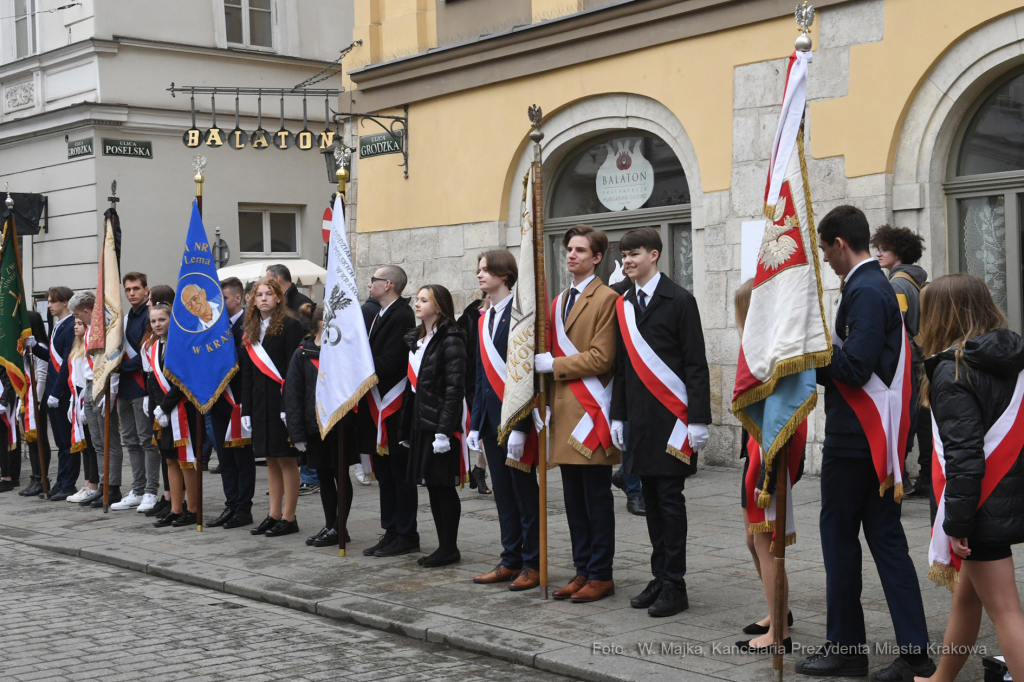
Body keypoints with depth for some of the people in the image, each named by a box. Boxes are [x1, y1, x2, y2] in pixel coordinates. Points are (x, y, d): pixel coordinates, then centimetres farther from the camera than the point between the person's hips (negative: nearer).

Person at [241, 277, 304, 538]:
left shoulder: (290, 326, -6)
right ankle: (274, 515, 18)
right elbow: (247, 372, 15)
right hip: (260, 403, 7)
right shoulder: (251, 331, 15)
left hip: (282, 400, -7)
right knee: (271, 460, 11)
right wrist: (246, 409, 10)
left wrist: (289, 405, -19)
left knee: (286, 459, -3)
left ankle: (289, 518, 3)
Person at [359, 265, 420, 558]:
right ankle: (391, 532, 20)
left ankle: (406, 536, 4)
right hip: (377, 407, 10)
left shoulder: (402, 317, -15)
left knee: (400, 475, -2)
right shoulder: (379, 316, 17)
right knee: (385, 475, 13)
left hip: (394, 409, -10)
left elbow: (388, 363, -22)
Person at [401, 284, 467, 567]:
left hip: (441, 425, -9)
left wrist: (444, 430, -21)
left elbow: (455, 388, -17)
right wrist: (406, 428, 16)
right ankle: (443, 546, 19)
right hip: (421, 424, 9)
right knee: (432, 486, 11)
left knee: (444, 486, -2)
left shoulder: (451, 340, -11)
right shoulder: (415, 339, 16)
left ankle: (450, 548, 6)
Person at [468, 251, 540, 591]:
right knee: (503, 491, 12)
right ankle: (511, 560, 21)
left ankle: (533, 564, 10)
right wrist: (475, 423, 12)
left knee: (524, 490, 1)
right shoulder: (484, 319, 14)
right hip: (491, 418, 8)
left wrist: (519, 427, -20)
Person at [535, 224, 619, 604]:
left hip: (590, 409, -8)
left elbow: (601, 358, -14)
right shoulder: (560, 301, 19)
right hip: (563, 409, 8)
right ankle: (583, 572, 18)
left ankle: (601, 576, 4)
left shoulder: (606, 299, -7)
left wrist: (553, 365, -11)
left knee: (596, 498, -2)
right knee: (574, 498, 11)